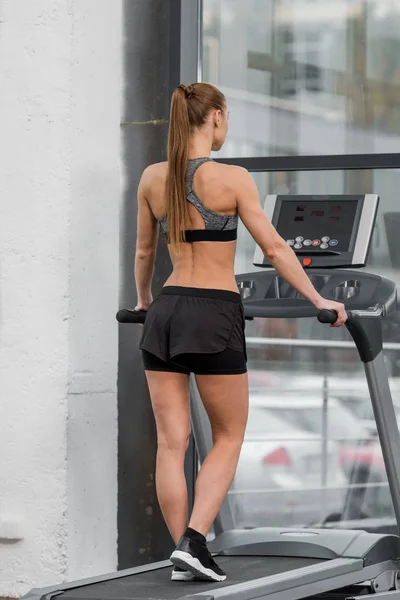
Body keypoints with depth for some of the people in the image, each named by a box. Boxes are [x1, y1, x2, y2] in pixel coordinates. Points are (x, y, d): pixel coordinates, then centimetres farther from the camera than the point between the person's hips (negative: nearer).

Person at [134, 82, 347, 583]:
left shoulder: (152, 178, 5)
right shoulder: (231, 179, -9)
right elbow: (274, 249, -7)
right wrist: (319, 301, 2)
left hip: (165, 313, 5)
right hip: (214, 316, -4)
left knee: (171, 441, 7)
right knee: (228, 437, 10)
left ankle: (183, 555, 9)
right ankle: (194, 540, -4)